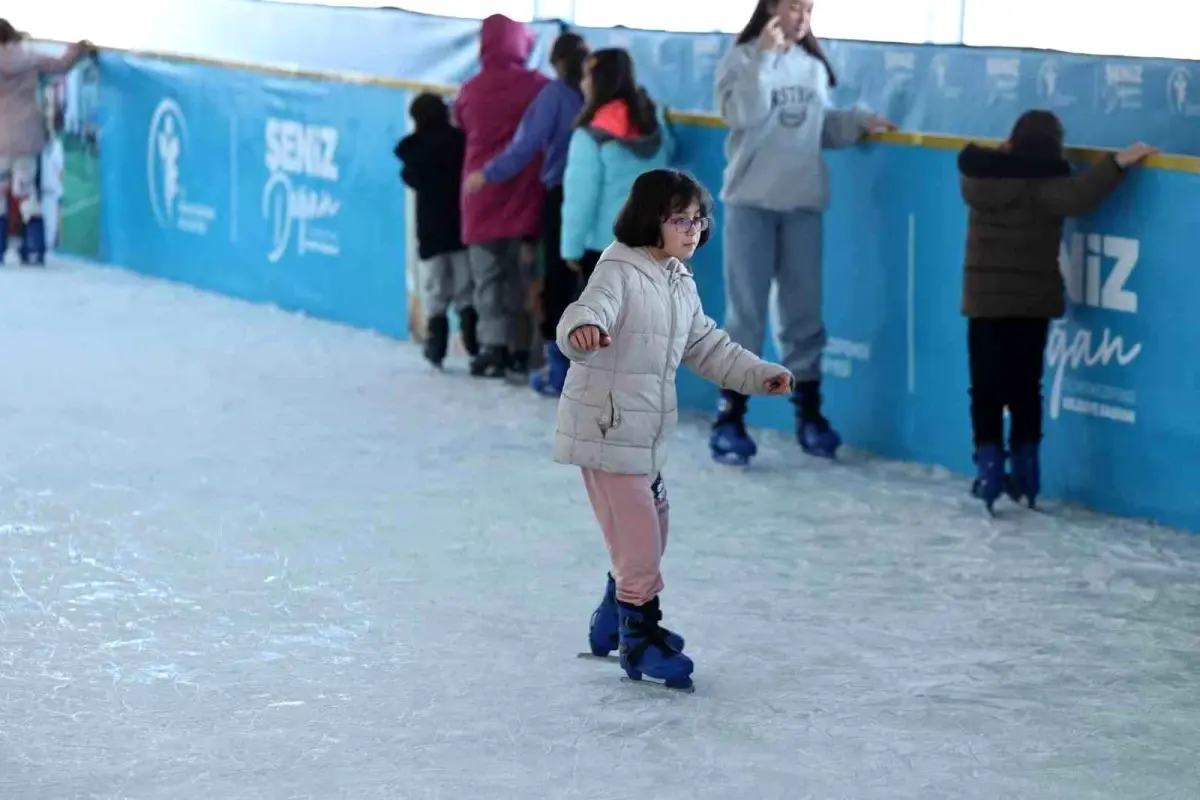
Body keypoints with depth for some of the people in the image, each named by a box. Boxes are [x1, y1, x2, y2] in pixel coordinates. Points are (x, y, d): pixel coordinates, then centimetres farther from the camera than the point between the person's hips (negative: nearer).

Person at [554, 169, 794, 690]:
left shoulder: (682, 286, 12)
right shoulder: (620, 271, -15)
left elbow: (707, 348, 23)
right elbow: (591, 310, -34)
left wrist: (760, 375, 16)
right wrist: (583, 329, -57)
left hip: (647, 434, 9)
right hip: (606, 430, -9)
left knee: (646, 537, 19)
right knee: (639, 539, -7)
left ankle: (612, 625, 37)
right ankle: (641, 639, 6)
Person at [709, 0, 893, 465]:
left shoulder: (814, 66, 9)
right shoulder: (743, 60, -4)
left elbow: (821, 128, 14)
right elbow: (739, 116, -20)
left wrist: (857, 121, -2)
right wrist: (765, 56, -22)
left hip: (803, 203, 4)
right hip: (751, 201, -4)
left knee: (804, 310, 9)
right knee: (746, 311, -2)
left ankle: (809, 413, 19)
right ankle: (730, 418, 4)